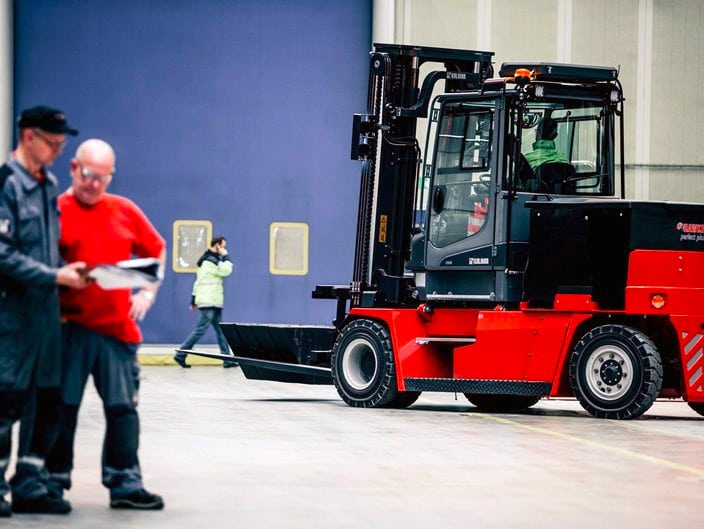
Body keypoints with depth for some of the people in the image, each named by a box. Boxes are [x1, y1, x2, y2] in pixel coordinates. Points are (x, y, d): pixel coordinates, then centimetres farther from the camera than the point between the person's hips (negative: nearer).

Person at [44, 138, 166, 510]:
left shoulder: (125, 211, 9)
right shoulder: (56, 212, -3)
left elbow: (156, 250, 20)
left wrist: (148, 291, 9)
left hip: (118, 327, 4)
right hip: (69, 329, -4)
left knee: (123, 407, 6)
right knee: (62, 407, 2)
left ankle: (124, 483, 12)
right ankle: (54, 482, 10)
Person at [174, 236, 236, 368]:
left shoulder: (207, 259, 20)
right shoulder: (211, 260, -12)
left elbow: (198, 281, 21)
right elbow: (226, 270, -19)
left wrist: (193, 300, 22)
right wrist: (225, 256, -5)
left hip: (214, 303, 10)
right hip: (209, 303, -10)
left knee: (220, 330, 8)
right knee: (200, 329, -9)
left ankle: (227, 359, 6)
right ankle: (180, 355, -5)